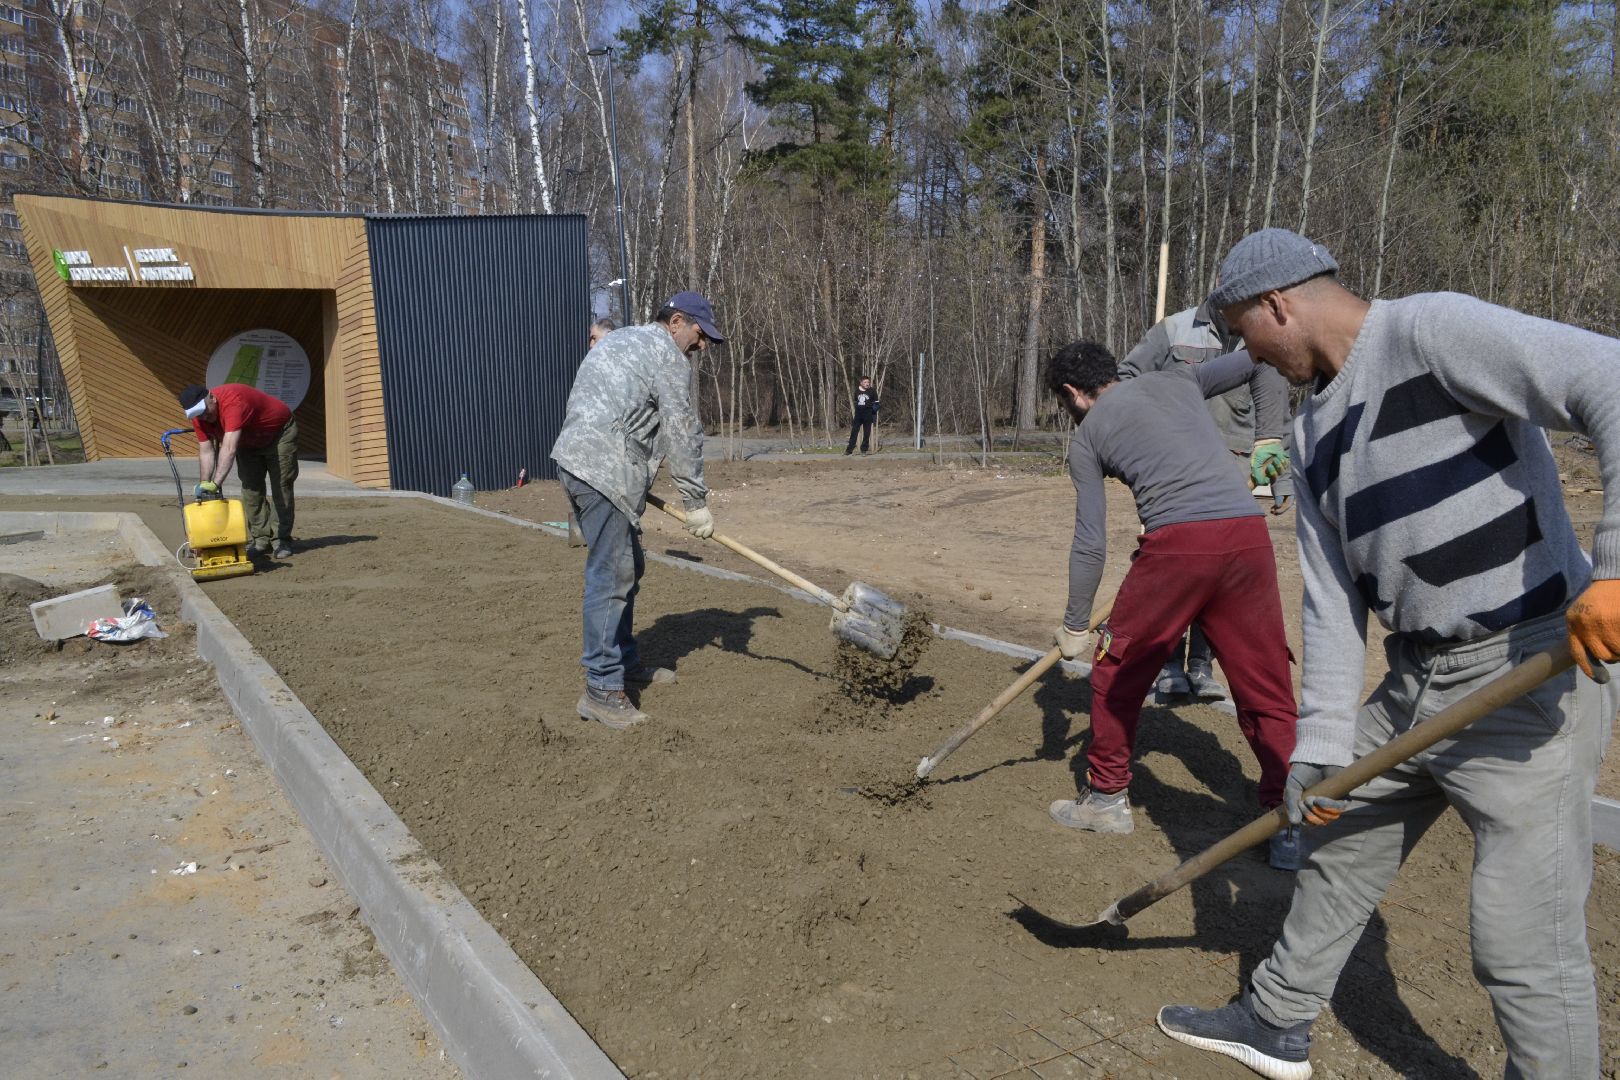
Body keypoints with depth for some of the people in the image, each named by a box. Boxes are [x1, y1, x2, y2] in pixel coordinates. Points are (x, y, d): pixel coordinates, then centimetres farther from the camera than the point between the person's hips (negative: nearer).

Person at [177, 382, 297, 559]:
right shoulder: (198, 416, -17)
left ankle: (281, 541, -7)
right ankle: (260, 539, 5)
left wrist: (215, 484, -54)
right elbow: (206, 451, -16)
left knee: (281, 486, -10)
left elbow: (229, 449, -49)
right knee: (251, 488, 1)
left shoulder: (232, 401, -41)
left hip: (279, 432, -7)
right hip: (249, 443, 7)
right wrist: (204, 483, -29)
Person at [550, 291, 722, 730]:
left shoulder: (621, 340, 26)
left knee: (628, 566, 18)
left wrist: (640, 484, 24)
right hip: (604, 470, -10)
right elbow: (682, 431, -6)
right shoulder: (666, 352, -3)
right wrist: (696, 502, -1)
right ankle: (602, 689, -8)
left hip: (577, 459, 10)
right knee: (611, 575, -9)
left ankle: (626, 661, 28)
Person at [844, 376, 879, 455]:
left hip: (868, 415, -3)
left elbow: (876, 403, 5)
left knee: (866, 433, 1)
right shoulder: (857, 391, 7)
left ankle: (864, 449, 11)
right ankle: (849, 449, 5)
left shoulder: (872, 391, -1)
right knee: (854, 432, 1)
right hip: (858, 414, 3)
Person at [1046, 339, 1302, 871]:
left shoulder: (1087, 435, 13)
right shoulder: (1178, 380, 25)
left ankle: (1107, 797, 26)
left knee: (1118, 671, 16)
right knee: (1266, 690, 12)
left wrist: (1074, 626, 17)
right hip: (1248, 534, 4)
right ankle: (1290, 825, 13)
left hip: (1176, 543, -4)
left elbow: (1090, 543, 9)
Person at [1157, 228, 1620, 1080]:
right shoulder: (1312, 432, 10)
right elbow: (1331, 598, 7)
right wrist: (1321, 746, 2)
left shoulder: (1430, 330, -14)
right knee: (1338, 855, 21)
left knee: (1524, 944, -3)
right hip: (1412, 684, 9)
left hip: (1530, 679, -9)